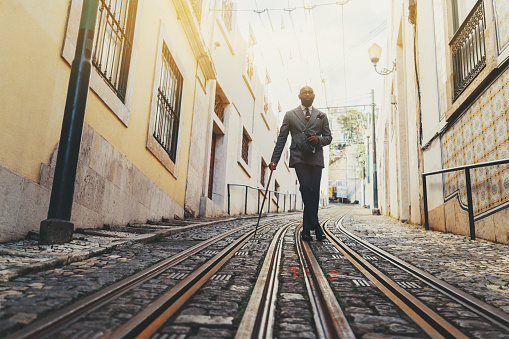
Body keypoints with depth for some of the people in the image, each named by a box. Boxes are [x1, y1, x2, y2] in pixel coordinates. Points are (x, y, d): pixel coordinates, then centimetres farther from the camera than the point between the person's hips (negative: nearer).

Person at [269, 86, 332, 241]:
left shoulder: (321, 116, 18)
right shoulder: (290, 115, 13)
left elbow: (329, 137, 17)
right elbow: (281, 138, 10)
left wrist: (319, 139, -7)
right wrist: (274, 159, 2)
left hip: (316, 157, 2)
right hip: (298, 157, -2)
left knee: (314, 192, -3)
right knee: (306, 188, -20)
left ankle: (306, 229, 5)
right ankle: (315, 225, -16)